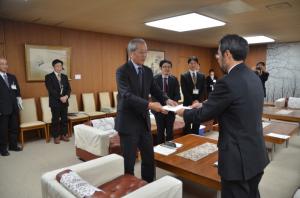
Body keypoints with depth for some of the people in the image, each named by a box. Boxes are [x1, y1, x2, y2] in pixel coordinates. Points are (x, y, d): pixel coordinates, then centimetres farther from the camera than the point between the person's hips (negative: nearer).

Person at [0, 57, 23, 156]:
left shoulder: (12, 77, 13)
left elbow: (17, 91, 17)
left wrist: (19, 100, 4)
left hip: (14, 107, 5)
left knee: (14, 127, 12)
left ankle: (13, 145, 26)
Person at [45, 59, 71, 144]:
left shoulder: (65, 77, 12)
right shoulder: (48, 77, -4)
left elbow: (68, 88, 7)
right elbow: (51, 90, -13)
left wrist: (66, 96, -12)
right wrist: (60, 97, -19)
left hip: (64, 101, 5)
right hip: (55, 102, -4)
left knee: (64, 119, 9)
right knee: (55, 120, 3)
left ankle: (63, 135, 21)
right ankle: (56, 136, 15)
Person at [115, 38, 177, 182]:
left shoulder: (148, 71, 7)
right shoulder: (122, 71, -13)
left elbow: (155, 90, 8)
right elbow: (127, 95, -26)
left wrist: (166, 100, -13)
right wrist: (149, 105, -36)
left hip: (144, 121, 7)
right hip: (128, 123, -6)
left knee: (149, 158, 16)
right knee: (129, 161, 7)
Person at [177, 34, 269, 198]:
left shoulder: (228, 82, -24)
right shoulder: (253, 77, 4)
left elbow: (203, 115, -15)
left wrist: (184, 113, 3)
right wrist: (205, 105, 15)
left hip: (239, 158, -8)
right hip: (256, 154, 8)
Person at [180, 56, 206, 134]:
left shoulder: (202, 76, 10)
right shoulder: (184, 76, 0)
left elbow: (203, 90, 4)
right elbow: (184, 91, -7)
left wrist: (198, 101, -9)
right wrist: (192, 101, -13)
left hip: (199, 103, 3)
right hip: (188, 103, -3)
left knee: (197, 124, 8)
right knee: (187, 125, 2)